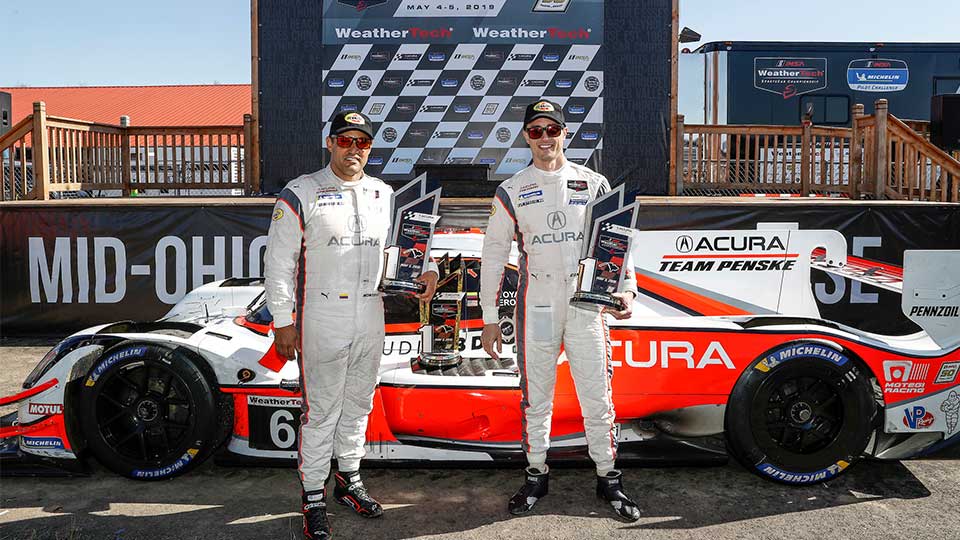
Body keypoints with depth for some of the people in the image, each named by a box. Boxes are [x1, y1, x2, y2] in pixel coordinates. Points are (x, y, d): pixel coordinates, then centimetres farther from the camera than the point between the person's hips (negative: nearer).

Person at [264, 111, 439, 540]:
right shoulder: (300, 195, -6)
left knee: (358, 404, 16)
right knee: (321, 411, -1)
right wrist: (282, 322, -9)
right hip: (322, 322, -5)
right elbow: (278, 263, -6)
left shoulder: (385, 195, 10)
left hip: (371, 320, 5)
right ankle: (314, 496, 12)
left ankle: (349, 479, 31)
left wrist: (428, 269, 4)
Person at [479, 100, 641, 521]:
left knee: (597, 396, 4)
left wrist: (627, 289, -8)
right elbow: (493, 255, 5)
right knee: (536, 395, 8)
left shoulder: (594, 184, 6)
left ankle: (608, 478, 18)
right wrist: (489, 318, 3)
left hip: (587, 305, 0)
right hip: (536, 305, 0)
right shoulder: (511, 191, 4)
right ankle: (536, 474, 24)